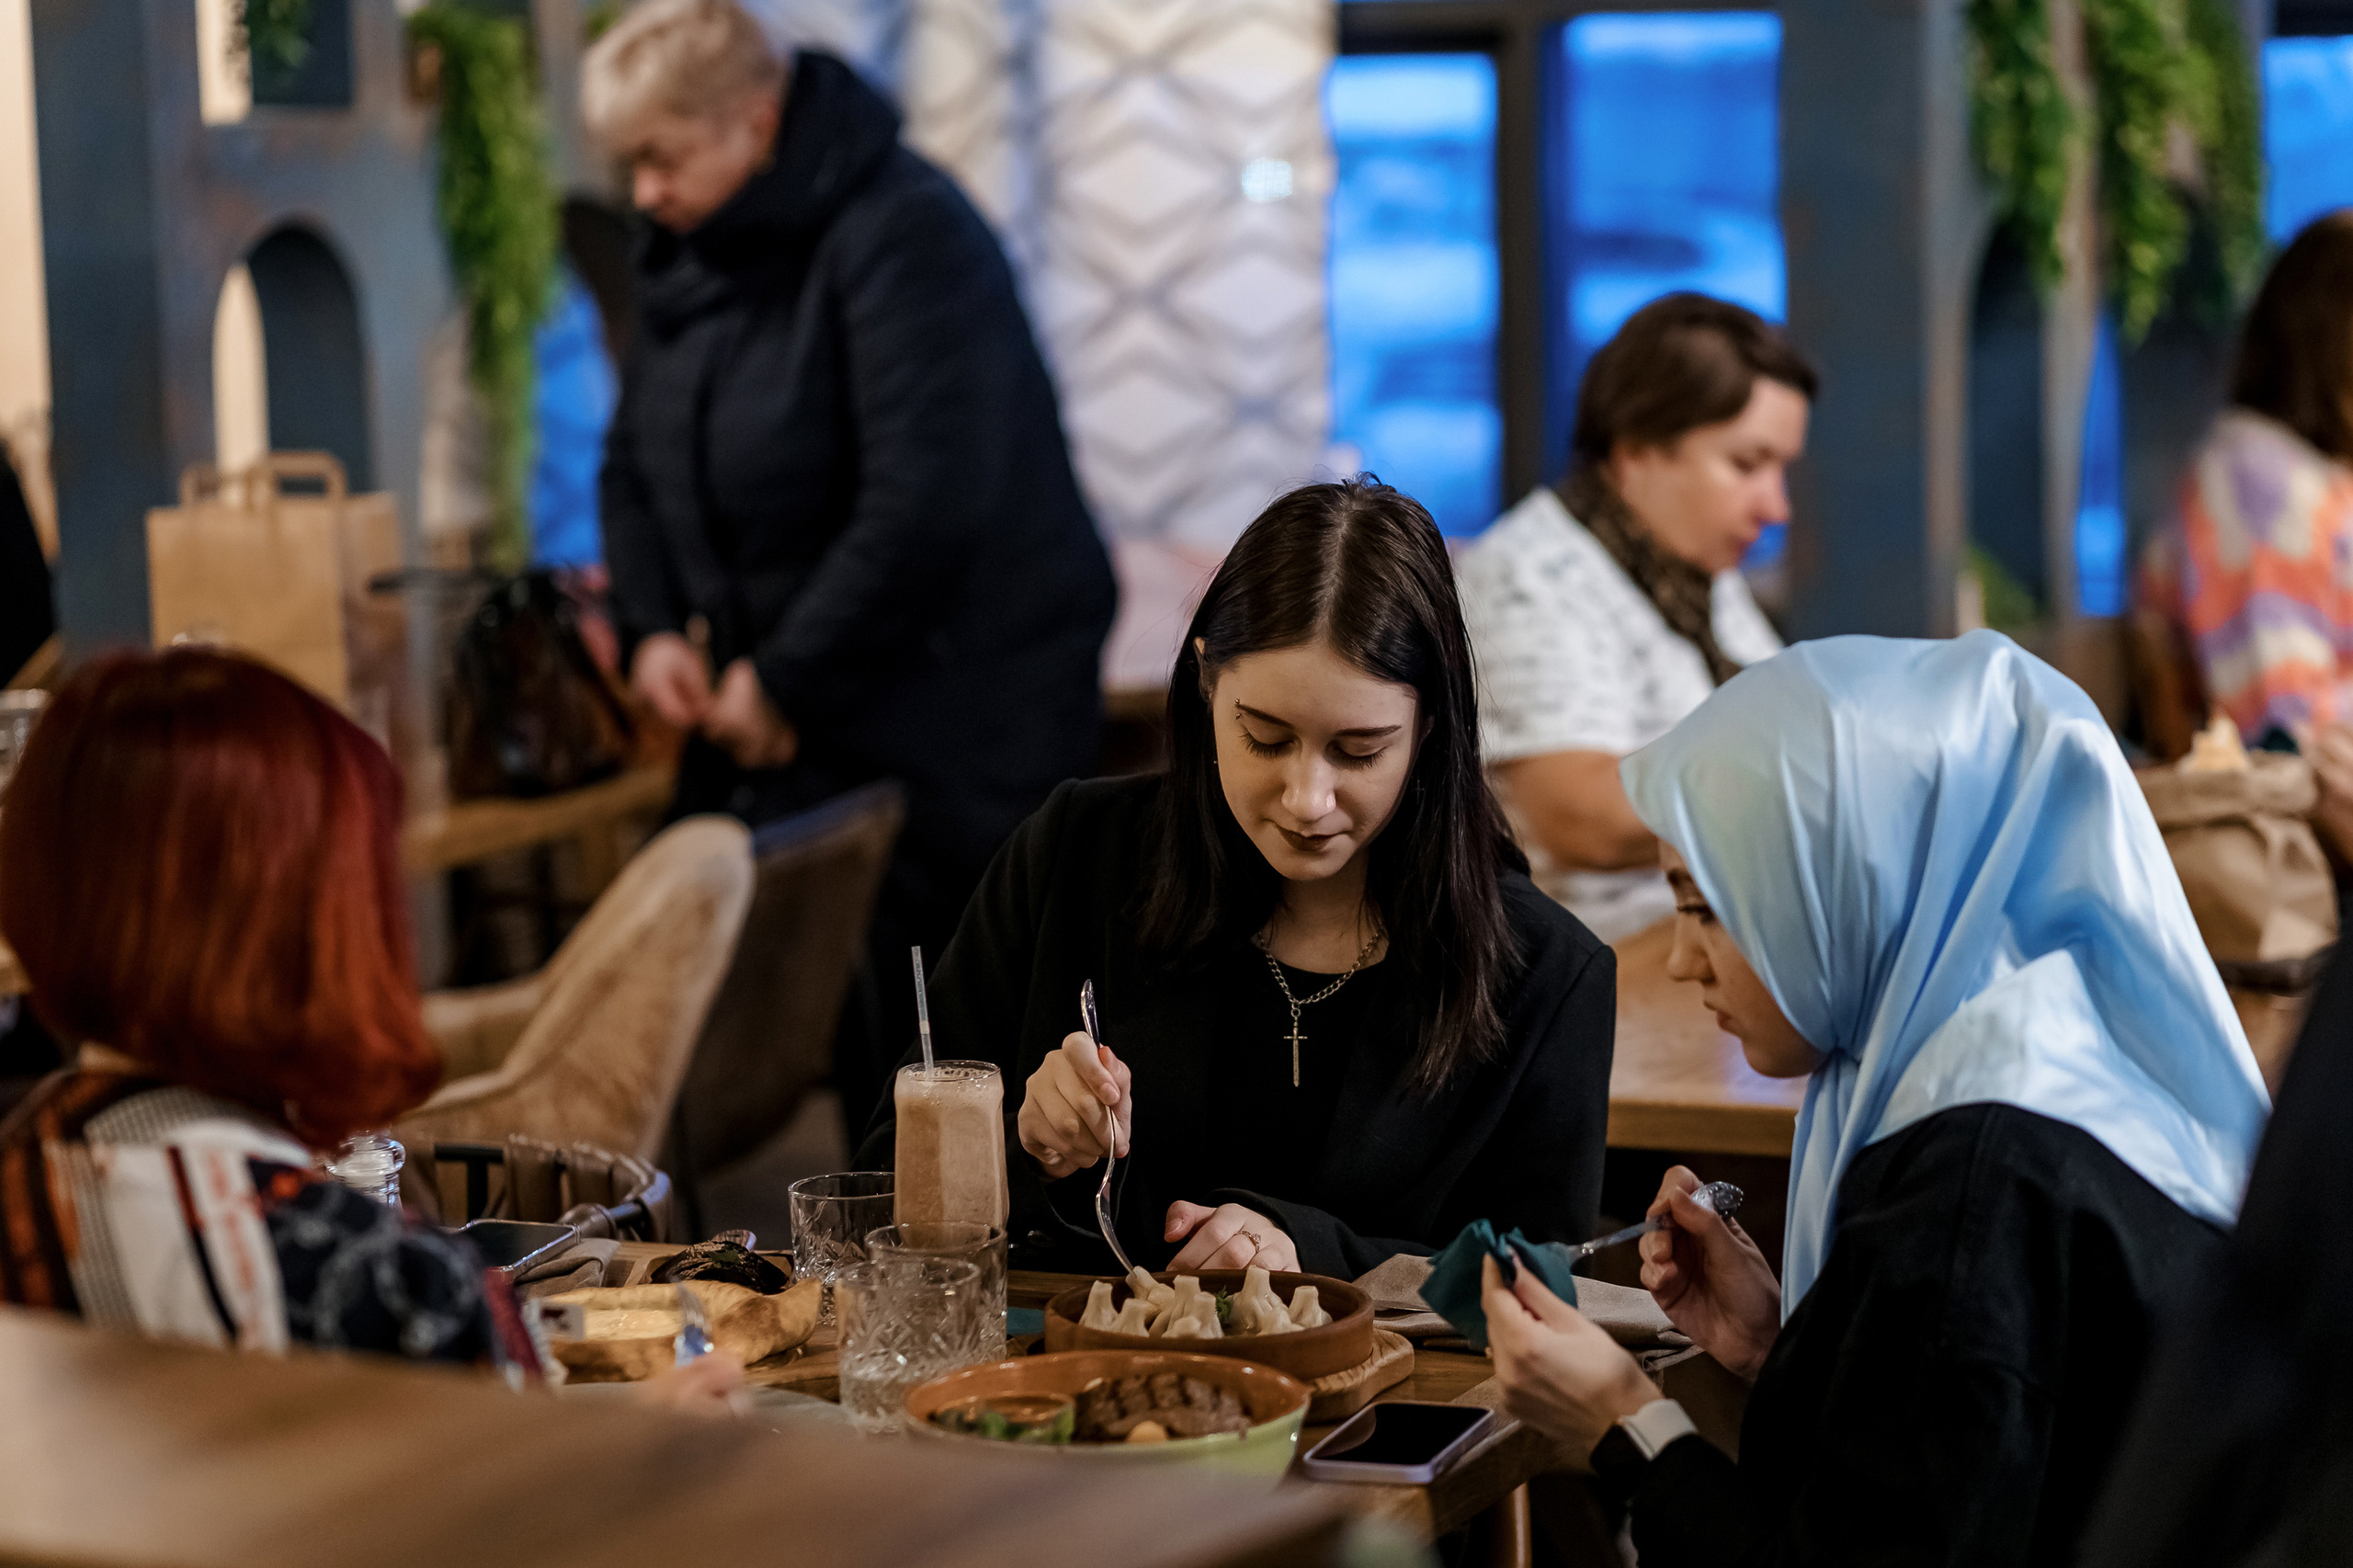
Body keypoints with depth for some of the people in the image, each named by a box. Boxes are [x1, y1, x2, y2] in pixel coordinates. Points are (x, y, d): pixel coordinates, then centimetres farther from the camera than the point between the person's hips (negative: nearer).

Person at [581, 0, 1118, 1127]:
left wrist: (787, 679, -19)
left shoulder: (904, 239, -19)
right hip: (781, 699, 8)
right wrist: (651, 626, 1)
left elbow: (928, 503, -25)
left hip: (957, 705, -8)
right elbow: (637, 456, 18)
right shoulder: (687, 253, 9)